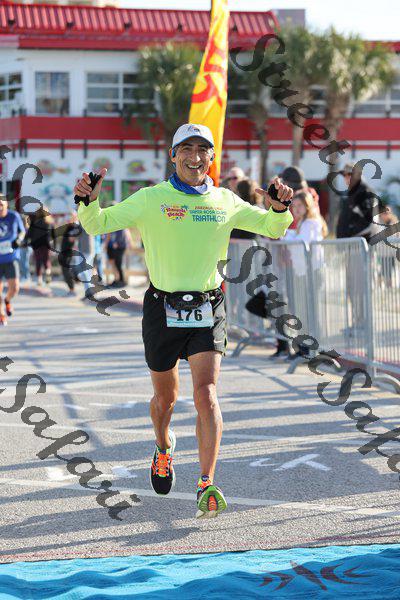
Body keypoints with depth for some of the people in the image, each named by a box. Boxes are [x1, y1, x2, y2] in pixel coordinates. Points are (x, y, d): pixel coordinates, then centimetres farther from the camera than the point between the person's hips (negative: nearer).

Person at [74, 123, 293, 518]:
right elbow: (97, 224, -4)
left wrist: (280, 207, -5)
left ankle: (207, 486, -15)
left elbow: (272, 228, 16)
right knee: (165, 398, 13)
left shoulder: (226, 202, 5)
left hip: (207, 310, 1)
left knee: (206, 393, -15)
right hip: (162, 308, 0)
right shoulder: (151, 199, -2)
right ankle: (164, 448, 46)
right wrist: (89, 200, -24)